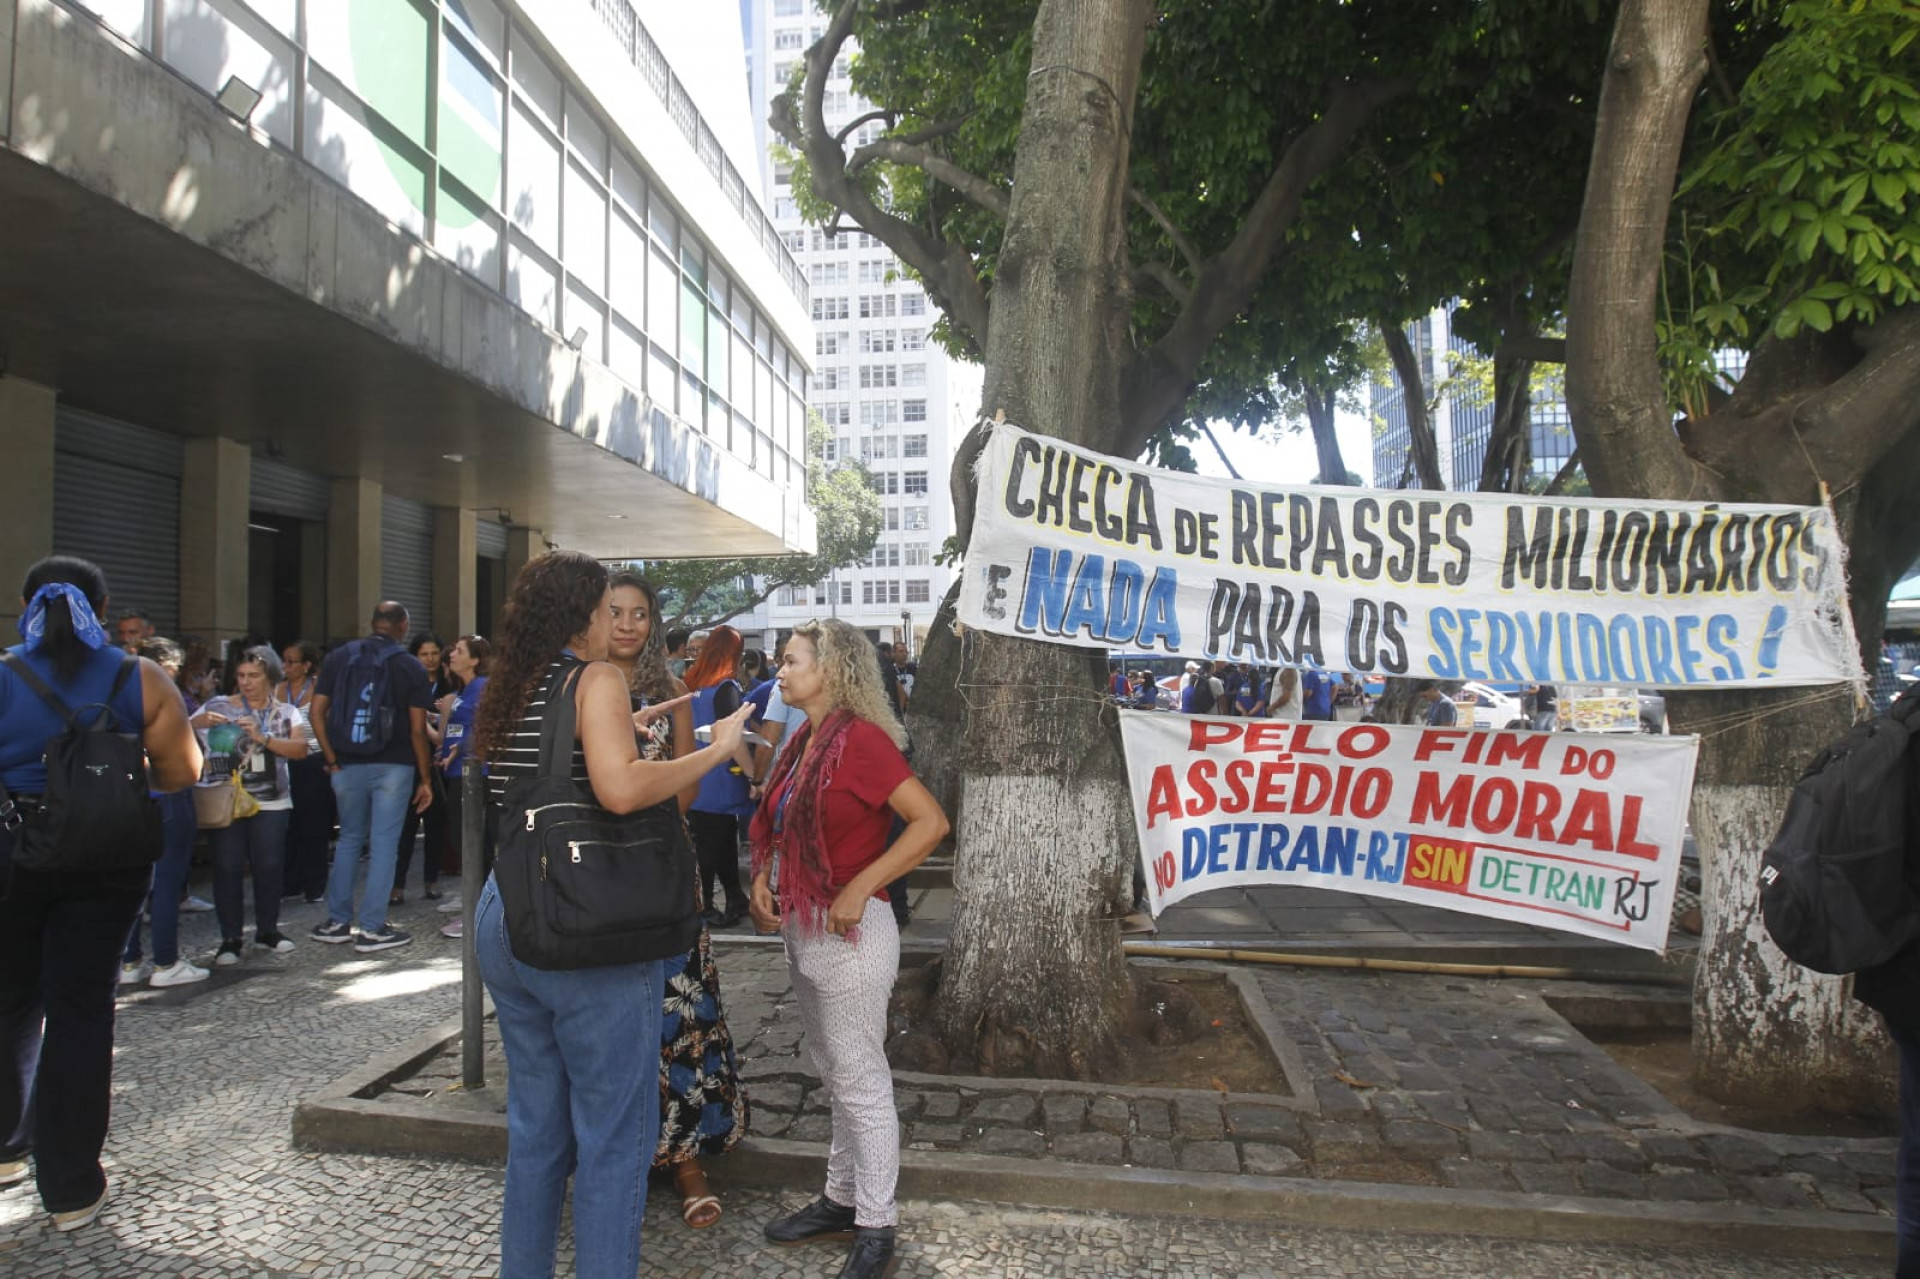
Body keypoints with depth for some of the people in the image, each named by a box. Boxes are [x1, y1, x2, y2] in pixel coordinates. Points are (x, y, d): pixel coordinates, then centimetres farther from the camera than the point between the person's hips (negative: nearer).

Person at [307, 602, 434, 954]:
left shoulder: (339, 657, 5)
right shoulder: (411, 668, -4)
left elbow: (317, 712, 0)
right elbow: (417, 730, -7)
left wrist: (333, 760, 5)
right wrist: (425, 778, 0)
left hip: (348, 765, 3)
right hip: (393, 766, -3)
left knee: (349, 838, 16)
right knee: (383, 843, 1)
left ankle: (337, 922, 19)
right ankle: (372, 929, 2)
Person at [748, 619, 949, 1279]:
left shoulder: (861, 739, -17)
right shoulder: (806, 741, 9)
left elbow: (930, 822, -23)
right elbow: (781, 828, 20)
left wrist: (857, 889, -23)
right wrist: (763, 881, 2)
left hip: (850, 931, -9)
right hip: (802, 929, 9)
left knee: (861, 1082, 2)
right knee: (836, 1076, 19)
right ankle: (841, 1199, 34)